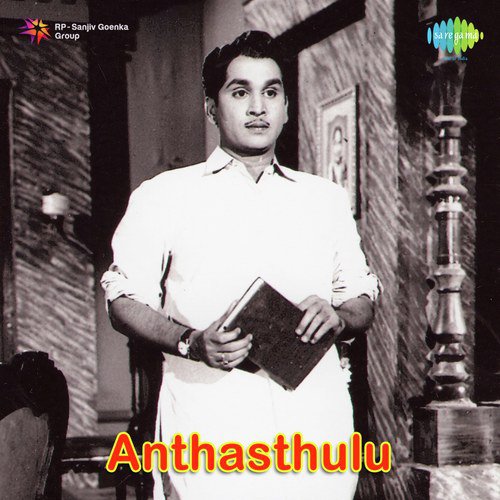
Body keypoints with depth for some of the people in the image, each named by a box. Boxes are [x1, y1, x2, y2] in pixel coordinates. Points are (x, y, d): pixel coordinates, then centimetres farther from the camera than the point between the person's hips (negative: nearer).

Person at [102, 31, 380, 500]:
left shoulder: (328, 200, 21)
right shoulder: (163, 196, 11)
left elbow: (363, 301, 22)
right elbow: (124, 302, 5)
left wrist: (338, 316, -2)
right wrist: (189, 342, -13)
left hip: (316, 424, 3)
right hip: (209, 428, -2)